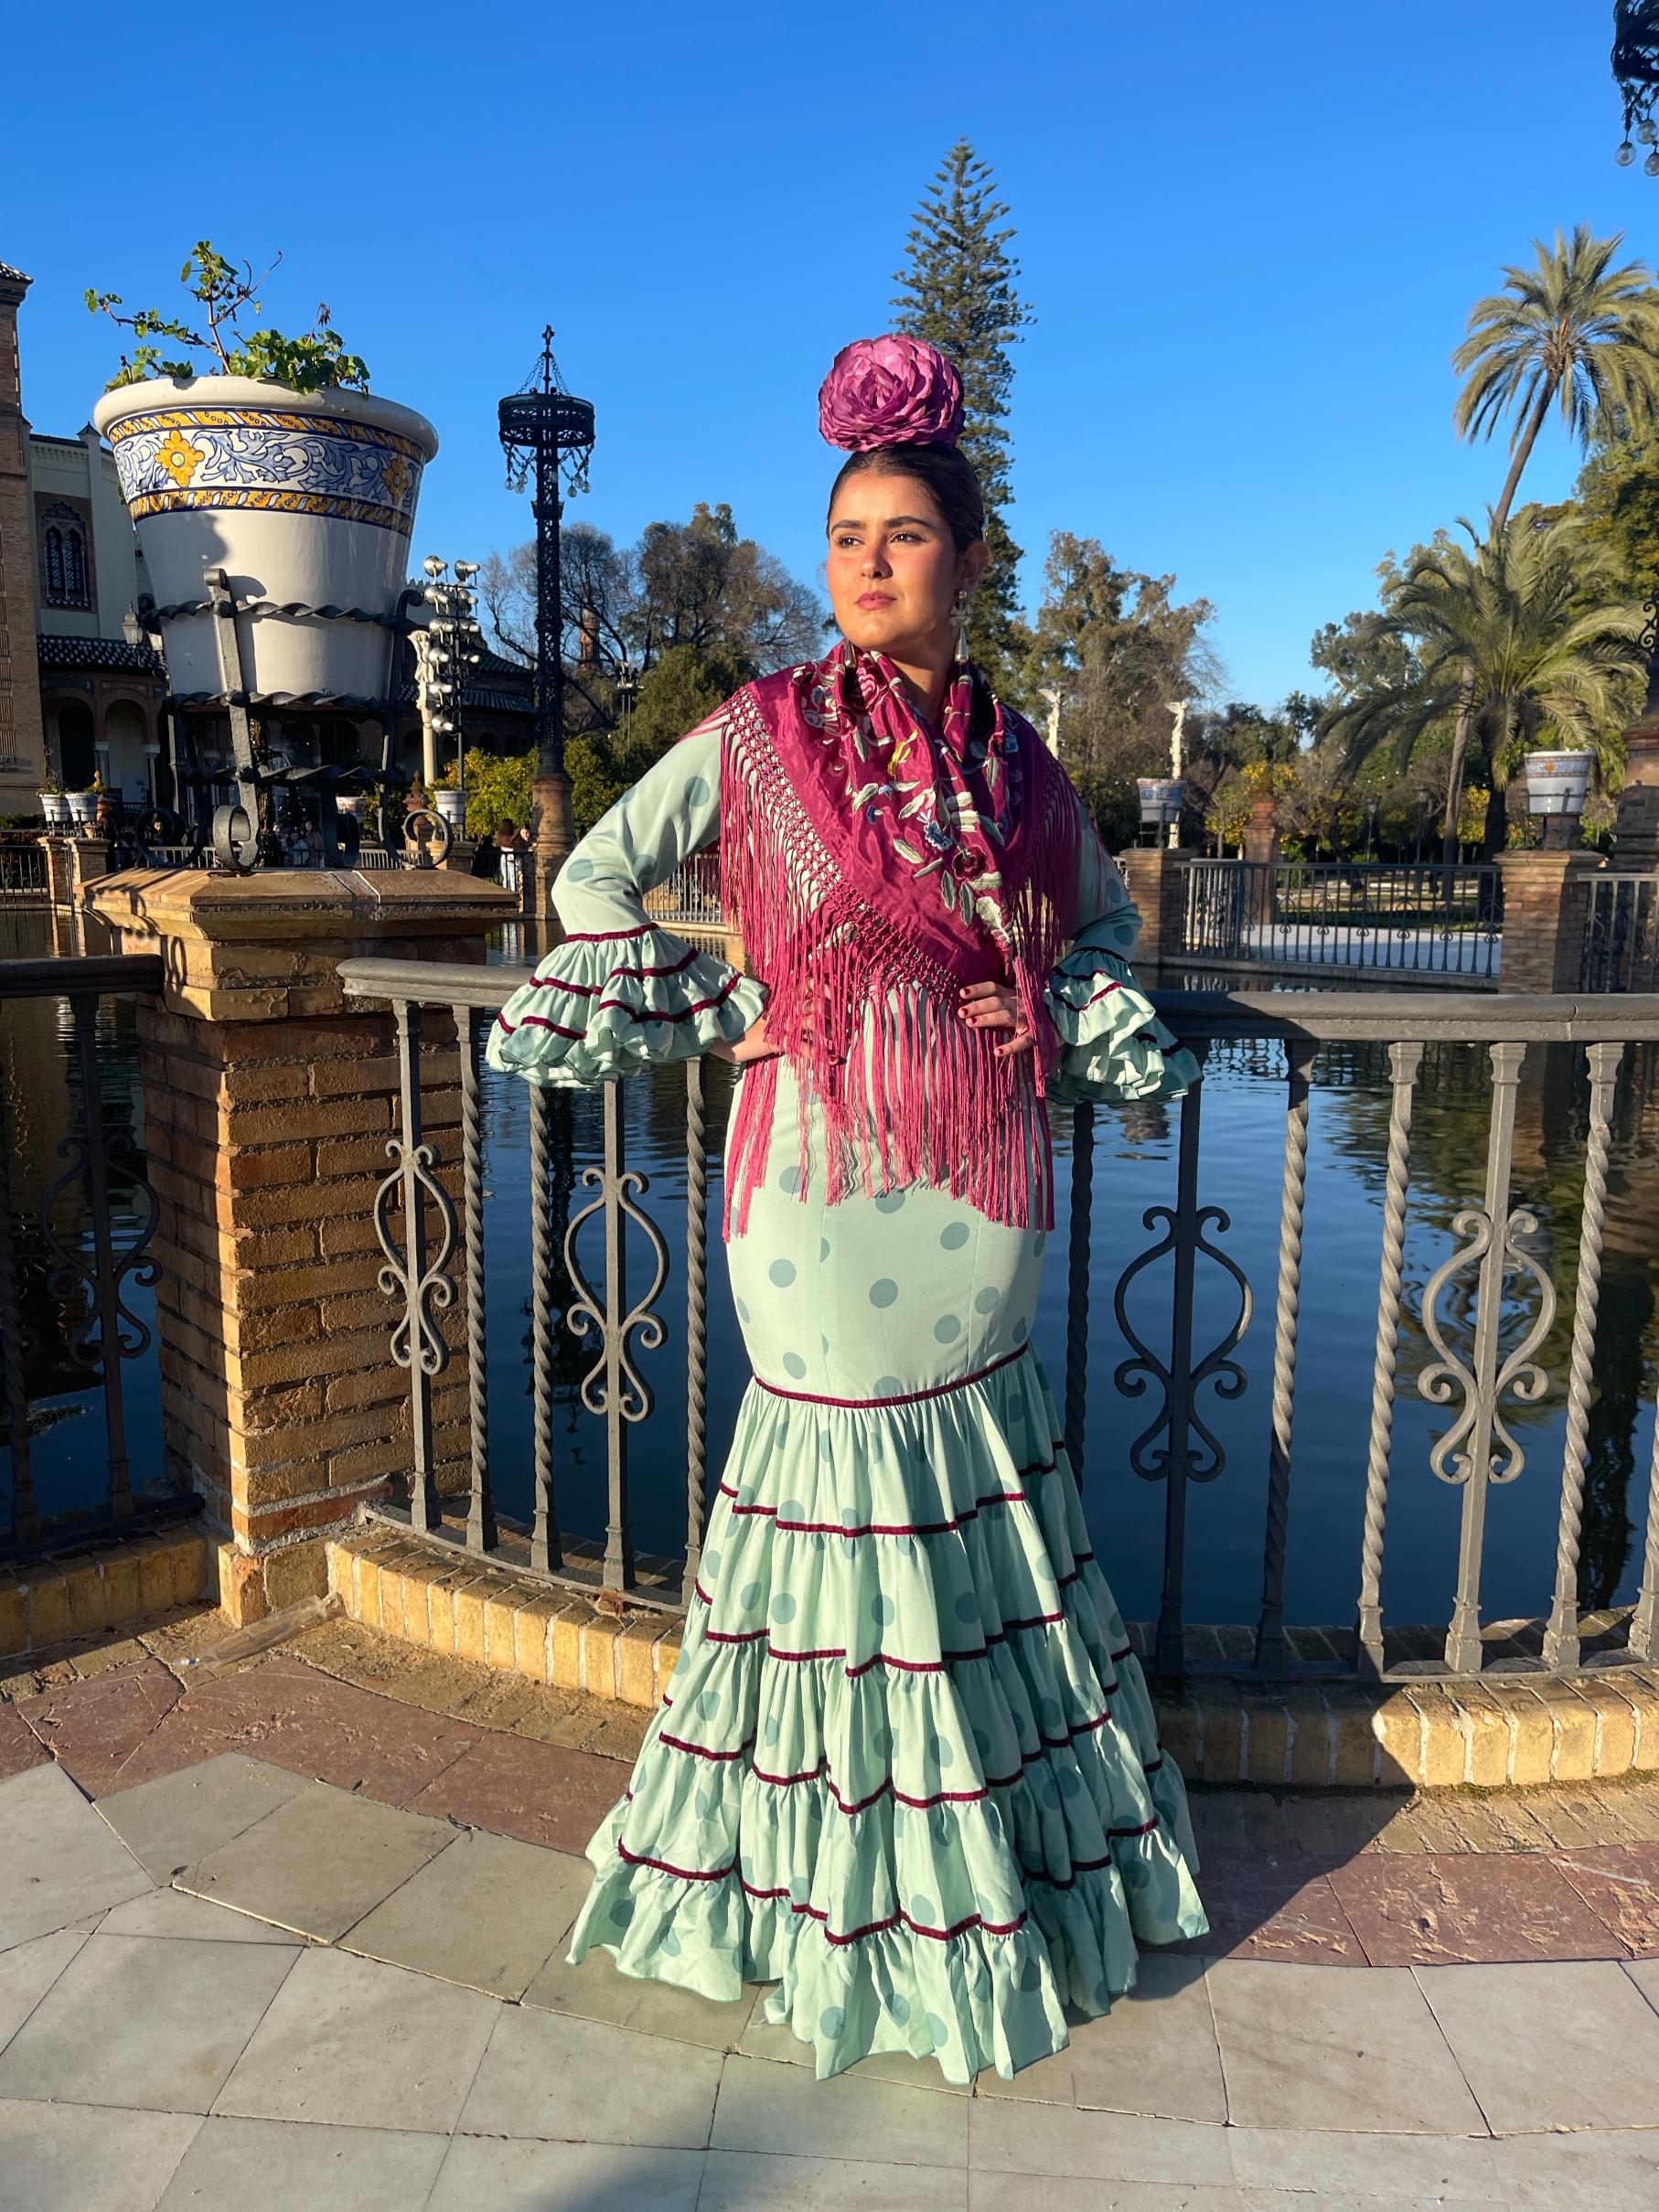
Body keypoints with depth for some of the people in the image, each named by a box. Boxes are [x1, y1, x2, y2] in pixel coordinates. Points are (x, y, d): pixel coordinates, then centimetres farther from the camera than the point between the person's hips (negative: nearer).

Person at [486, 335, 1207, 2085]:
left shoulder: (1015, 755, 7)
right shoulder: (759, 733, -3)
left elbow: (1105, 916, 20)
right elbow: (594, 877, 2)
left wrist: (1057, 1014, 0)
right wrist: (726, 1013, -6)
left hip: (979, 1174, 4)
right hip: (824, 1167, -3)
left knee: (981, 1487, 15)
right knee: (843, 1469, 5)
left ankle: (1008, 1844, 38)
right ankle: (843, 1883, 28)